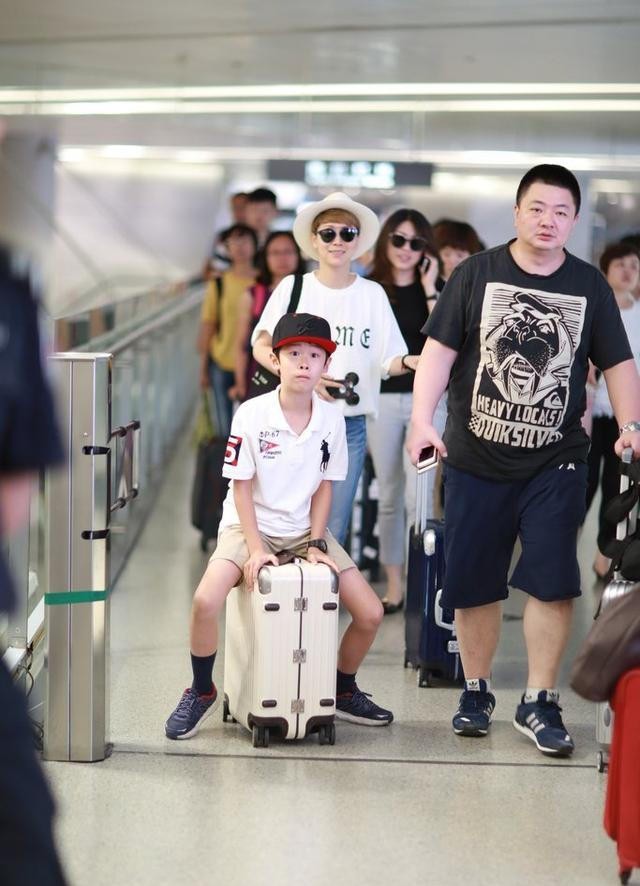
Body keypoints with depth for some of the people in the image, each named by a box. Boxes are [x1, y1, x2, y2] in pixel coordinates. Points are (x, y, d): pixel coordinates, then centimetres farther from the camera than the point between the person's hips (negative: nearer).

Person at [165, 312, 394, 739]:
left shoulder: (332, 419, -4)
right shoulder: (252, 414, -13)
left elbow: (324, 486, 3)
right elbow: (241, 485, -9)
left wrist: (316, 544, -7)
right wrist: (255, 548, -16)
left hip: (305, 530, 3)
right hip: (250, 526, -3)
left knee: (370, 613, -6)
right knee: (206, 600, -28)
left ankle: (343, 691, 21)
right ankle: (202, 691, -1)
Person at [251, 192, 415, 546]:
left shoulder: (373, 294, 6)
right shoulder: (293, 287, 1)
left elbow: (387, 360, 4)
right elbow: (261, 348, -1)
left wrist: (407, 363, -20)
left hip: (350, 426, 1)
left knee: (333, 530, 4)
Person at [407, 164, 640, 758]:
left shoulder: (589, 286, 4)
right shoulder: (477, 273, 0)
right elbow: (439, 351, -4)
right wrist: (423, 420, -16)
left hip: (555, 463, 0)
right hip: (476, 460, 0)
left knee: (552, 582, -5)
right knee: (473, 584, 8)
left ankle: (538, 702, 6)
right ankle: (476, 691, 25)